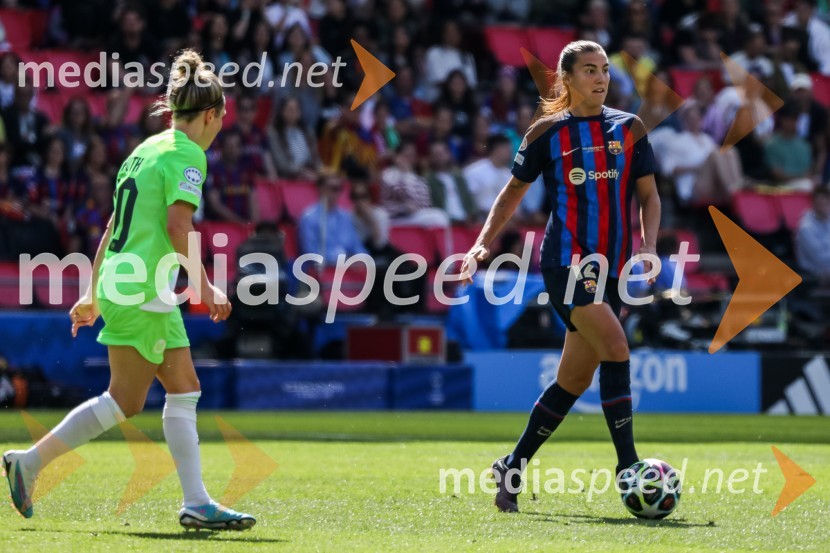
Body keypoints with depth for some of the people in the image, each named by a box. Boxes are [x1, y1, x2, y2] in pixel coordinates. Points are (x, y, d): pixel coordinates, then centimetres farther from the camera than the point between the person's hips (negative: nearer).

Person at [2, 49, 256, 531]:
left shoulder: (146, 150, 17)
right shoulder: (187, 154, -9)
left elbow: (113, 229, 20)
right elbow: (177, 225, -22)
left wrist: (94, 293, 24)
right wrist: (205, 284, -20)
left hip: (118, 280, 10)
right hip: (140, 290, -10)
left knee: (185, 389, 7)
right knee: (125, 400, -4)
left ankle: (197, 503, 3)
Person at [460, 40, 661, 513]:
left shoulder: (630, 129, 10)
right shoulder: (548, 133, 3)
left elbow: (649, 195, 13)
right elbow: (514, 192, 12)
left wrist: (649, 246, -4)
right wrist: (484, 244, 2)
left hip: (611, 268, 4)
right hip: (566, 262, -4)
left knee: (575, 379, 6)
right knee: (615, 347, -23)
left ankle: (512, 469, 19)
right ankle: (628, 467, -20)